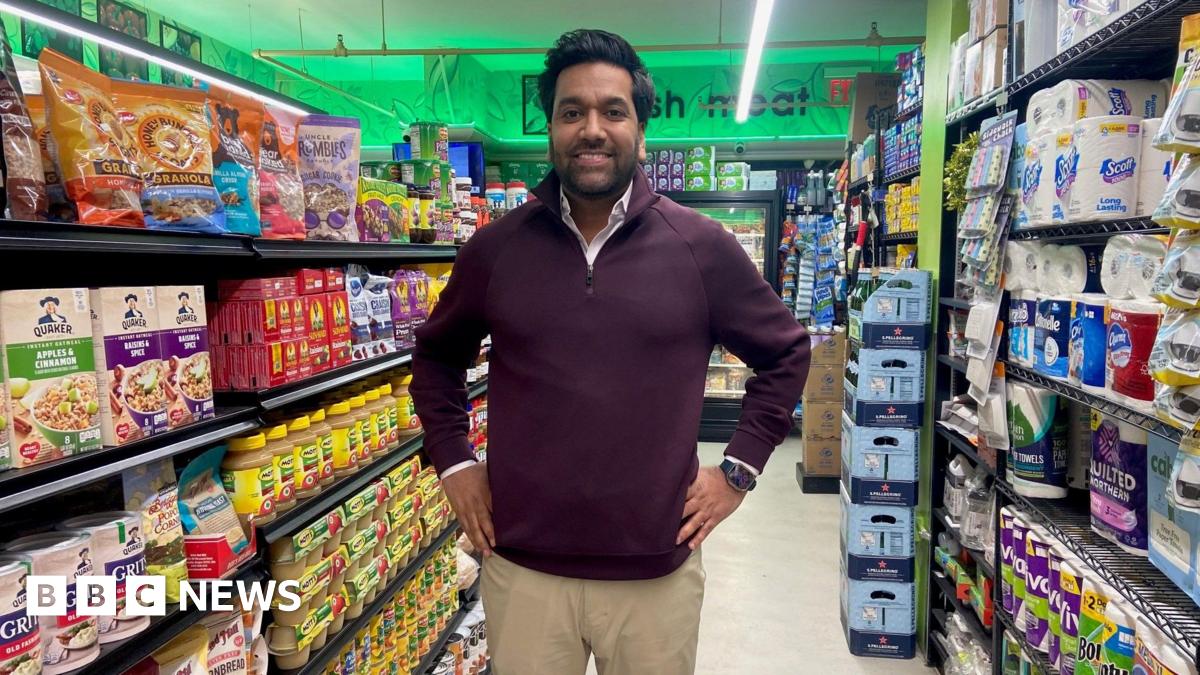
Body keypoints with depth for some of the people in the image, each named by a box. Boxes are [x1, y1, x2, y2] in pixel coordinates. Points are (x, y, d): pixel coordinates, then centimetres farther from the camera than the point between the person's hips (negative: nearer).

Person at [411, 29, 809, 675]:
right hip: (520, 565, 1)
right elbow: (436, 356, 14)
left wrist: (739, 468, 2)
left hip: (656, 571, 0)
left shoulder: (702, 247, -5)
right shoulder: (495, 248, -1)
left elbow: (785, 352, 7)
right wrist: (453, 462, 6)